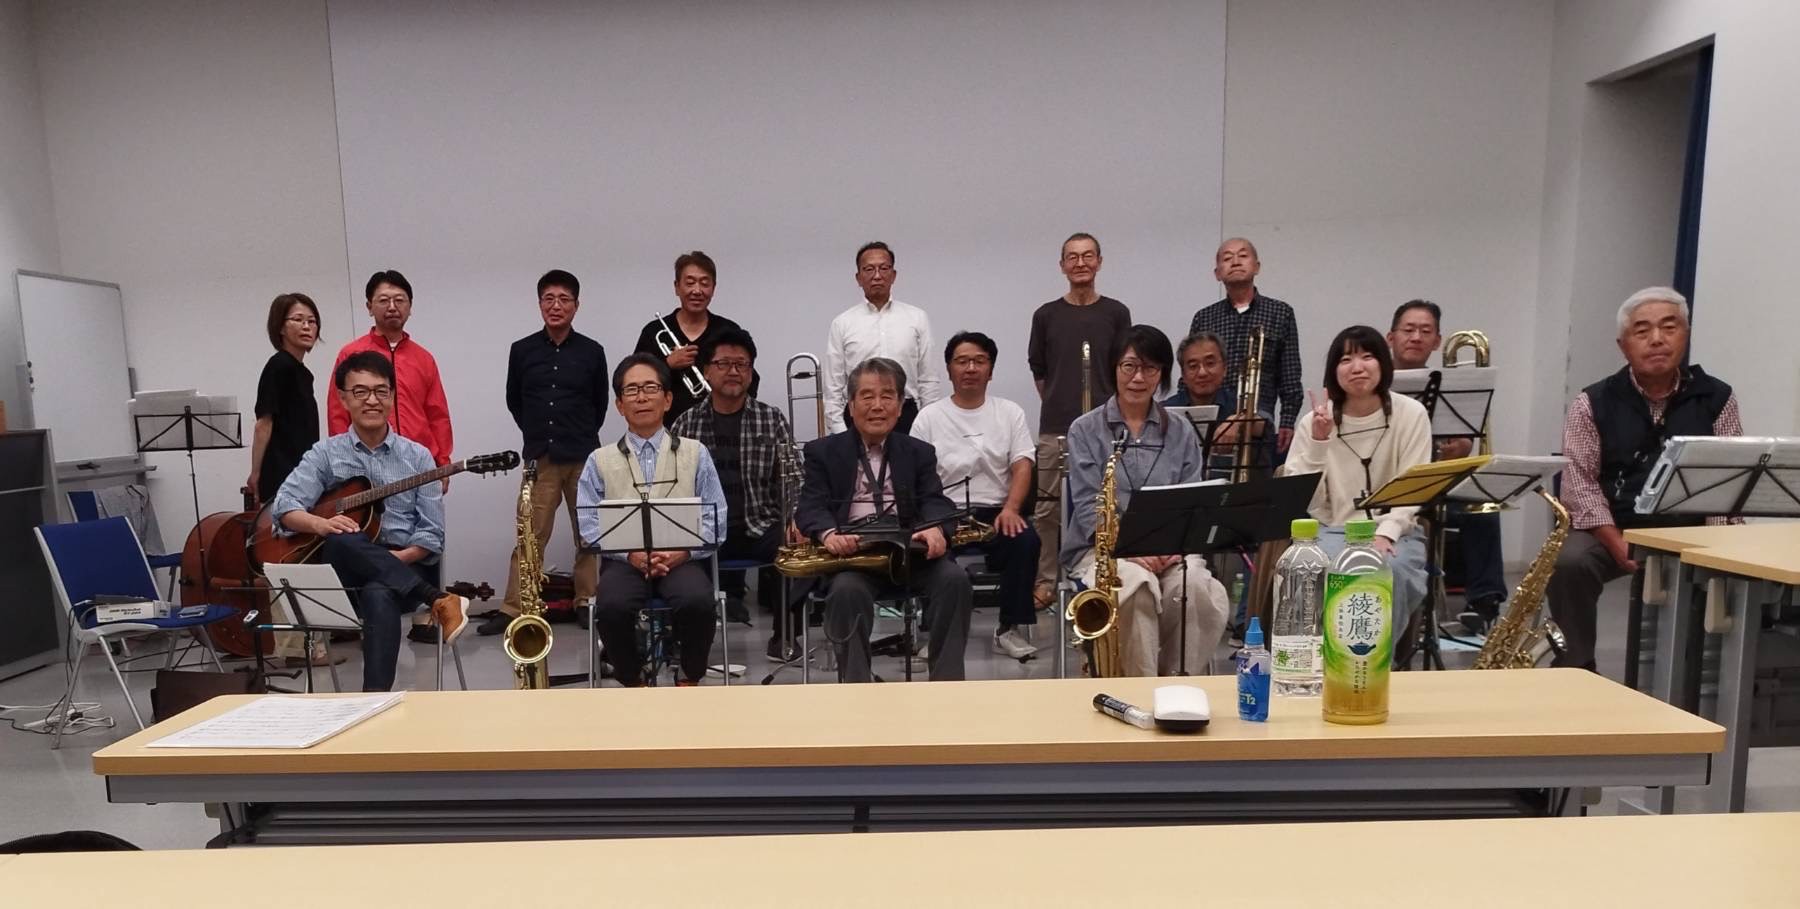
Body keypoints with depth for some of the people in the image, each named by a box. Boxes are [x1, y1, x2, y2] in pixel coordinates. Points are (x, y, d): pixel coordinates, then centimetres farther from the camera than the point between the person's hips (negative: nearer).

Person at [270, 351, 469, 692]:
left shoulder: (417, 456, 8)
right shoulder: (325, 453, 9)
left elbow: (432, 535, 3)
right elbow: (283, 507, -5)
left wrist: (397, 557, -15)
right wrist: (320, 524, -26)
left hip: (406, 568, -1)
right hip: (348, 570, 1)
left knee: (379, 595, -36)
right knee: (341, 541, -34)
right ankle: (439, 601, -35)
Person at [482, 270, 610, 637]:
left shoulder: (592, 351, 1)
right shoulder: (522, 350, 4)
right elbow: (513, 401, 15)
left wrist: (582, 436, 11)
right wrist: (538, 433, 13)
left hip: (583, 457, 0)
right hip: (539, 457, 0)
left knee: (588, 535, 7)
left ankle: (587, 602, 18)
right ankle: (512, 608, 7)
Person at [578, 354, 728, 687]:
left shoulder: (695, 453, 12)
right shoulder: (600, 460, 13)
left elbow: (715, 517, 5)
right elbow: (589, 525, 4)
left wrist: (682, 551, -12)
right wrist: (630, 553, -13)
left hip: (681, 559, 0)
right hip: (623, 561, 1)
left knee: (697, 602, -32)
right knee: (611, 607, -31)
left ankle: (689, 680, -3)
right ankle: (632, 682, -2)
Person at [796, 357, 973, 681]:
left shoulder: (920, 452, 19)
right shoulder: (823, 451, 13)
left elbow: (935, 501, 4)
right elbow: (811, 506, 0)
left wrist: (935, 528, -22)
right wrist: (829, 534, -24)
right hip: (850, 553, -2)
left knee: (955, 579, -25)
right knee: (847, 590, -33)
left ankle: (946, 685, -15)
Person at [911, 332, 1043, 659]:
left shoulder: (1010, 412, 11)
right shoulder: (929, 417, 7)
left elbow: (1022, 465, 1)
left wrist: (1010, 509, -18)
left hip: (994, 512, 1)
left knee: (1026, 541, -29)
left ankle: (1009, 628, -13)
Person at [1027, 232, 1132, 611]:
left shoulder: (1116, 313, 5)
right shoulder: (1046, 315, 6)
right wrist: (1059, 405, 12)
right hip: (1054, 430, 1)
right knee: (1045, 508, 2)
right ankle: (1045, 580, 14)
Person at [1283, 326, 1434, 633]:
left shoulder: (1411, 413, -2)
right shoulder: (1314, 421, -3)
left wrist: (1385, 533, -22)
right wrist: (1318, 441, -20)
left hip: (1395, 532, 0)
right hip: (1332, 531, 0)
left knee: (1389, 570, -32)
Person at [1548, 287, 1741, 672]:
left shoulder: (1716, 398, 6)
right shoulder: (1593, 403, 0)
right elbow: (1580, 480, -7)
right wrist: (1616, 542, -19)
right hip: (1612, 531, -1)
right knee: (1568, 562, -29)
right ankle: (1576, 670, -12)